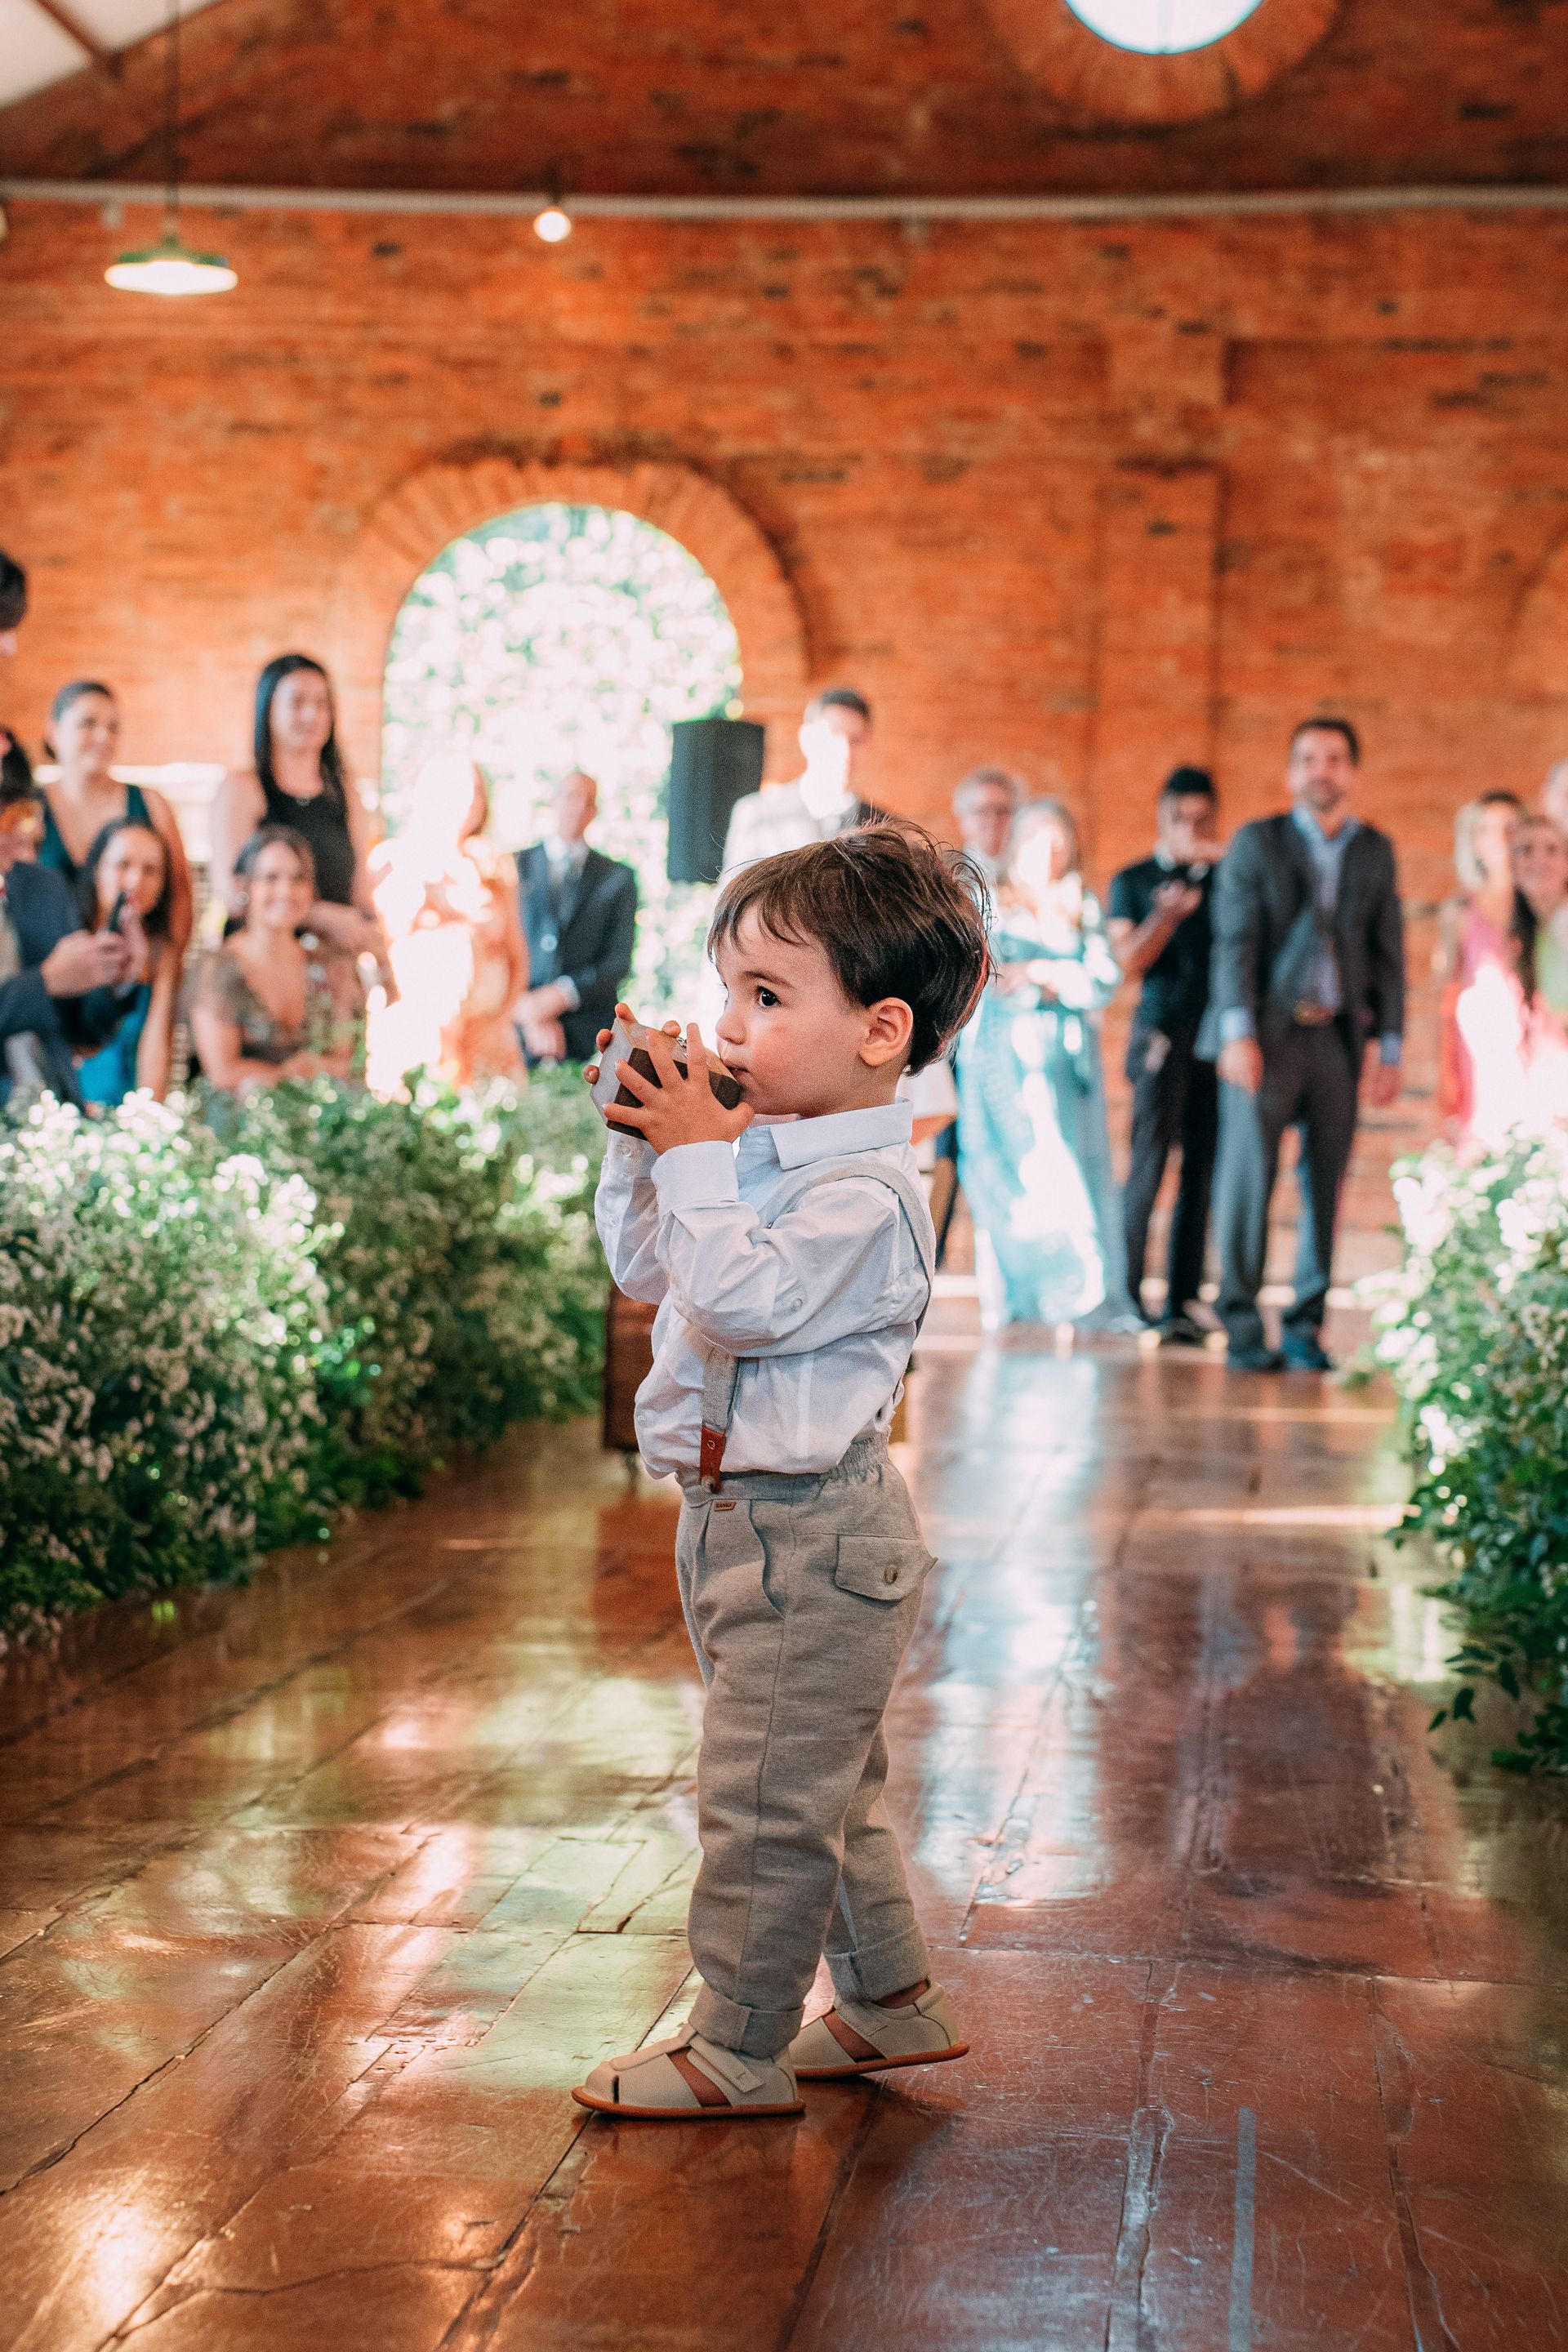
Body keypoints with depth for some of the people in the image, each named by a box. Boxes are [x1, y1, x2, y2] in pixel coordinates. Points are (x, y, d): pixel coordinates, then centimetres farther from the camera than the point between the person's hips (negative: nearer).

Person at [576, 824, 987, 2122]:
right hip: (745, 1520, 10)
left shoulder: (867, 1192, -20)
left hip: (810, 1537, -10)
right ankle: (895, 2002, 34)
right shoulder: (761, 1153, 8)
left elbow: (740, 1304, -31)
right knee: (824, 1788, 20)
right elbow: (646, 1266, 19)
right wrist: (644, 1147, 6)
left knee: (764, 1799, 0)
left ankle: (740, 2050, 12)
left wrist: (696, 1157, -23)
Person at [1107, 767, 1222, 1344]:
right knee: (1151, 1160, -12)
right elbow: (1128, 963, -1)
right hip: (1162, 1030, -3)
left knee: (1201, 1170, 1)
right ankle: (1125, 1294, -8)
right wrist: (1168, 913, -16)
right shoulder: (1133, 881, 9)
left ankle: (1181, 1303, 3)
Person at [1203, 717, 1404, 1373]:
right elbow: (1234, 943, -3)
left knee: (1325, 1187, 2)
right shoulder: (1256, 843, 5)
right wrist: (1238, 1033, -13)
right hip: (1267, 1033, -3)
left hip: (1338, 1037, 3)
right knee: (1247, 1178, -6)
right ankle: (1242, 1327, 1)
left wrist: (1391, 1046, 7)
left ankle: (1306, 1329, 10)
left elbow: (1388, 953, 13)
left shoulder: (1376, 851, 13)